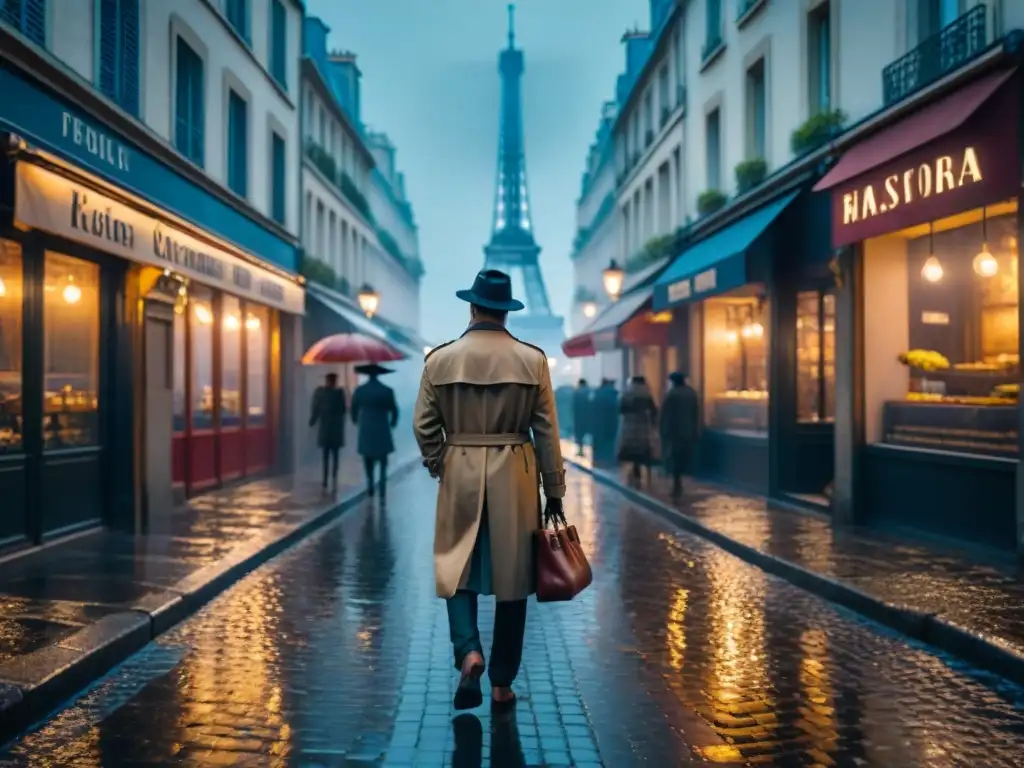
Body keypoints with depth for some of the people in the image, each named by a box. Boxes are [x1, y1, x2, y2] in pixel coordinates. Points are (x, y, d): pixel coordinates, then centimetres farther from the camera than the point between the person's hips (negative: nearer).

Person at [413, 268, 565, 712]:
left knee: (457, 570, 11)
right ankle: (502, 685, 13)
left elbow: (424, 426, 2)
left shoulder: (440, 359, -2)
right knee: (512, 577, 7)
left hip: (460, 474, 0)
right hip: (515, 475, 0)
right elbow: (546, 431, -2)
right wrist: (554, 490, 6)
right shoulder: (532, 359, -3)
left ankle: (468, 652, -12)